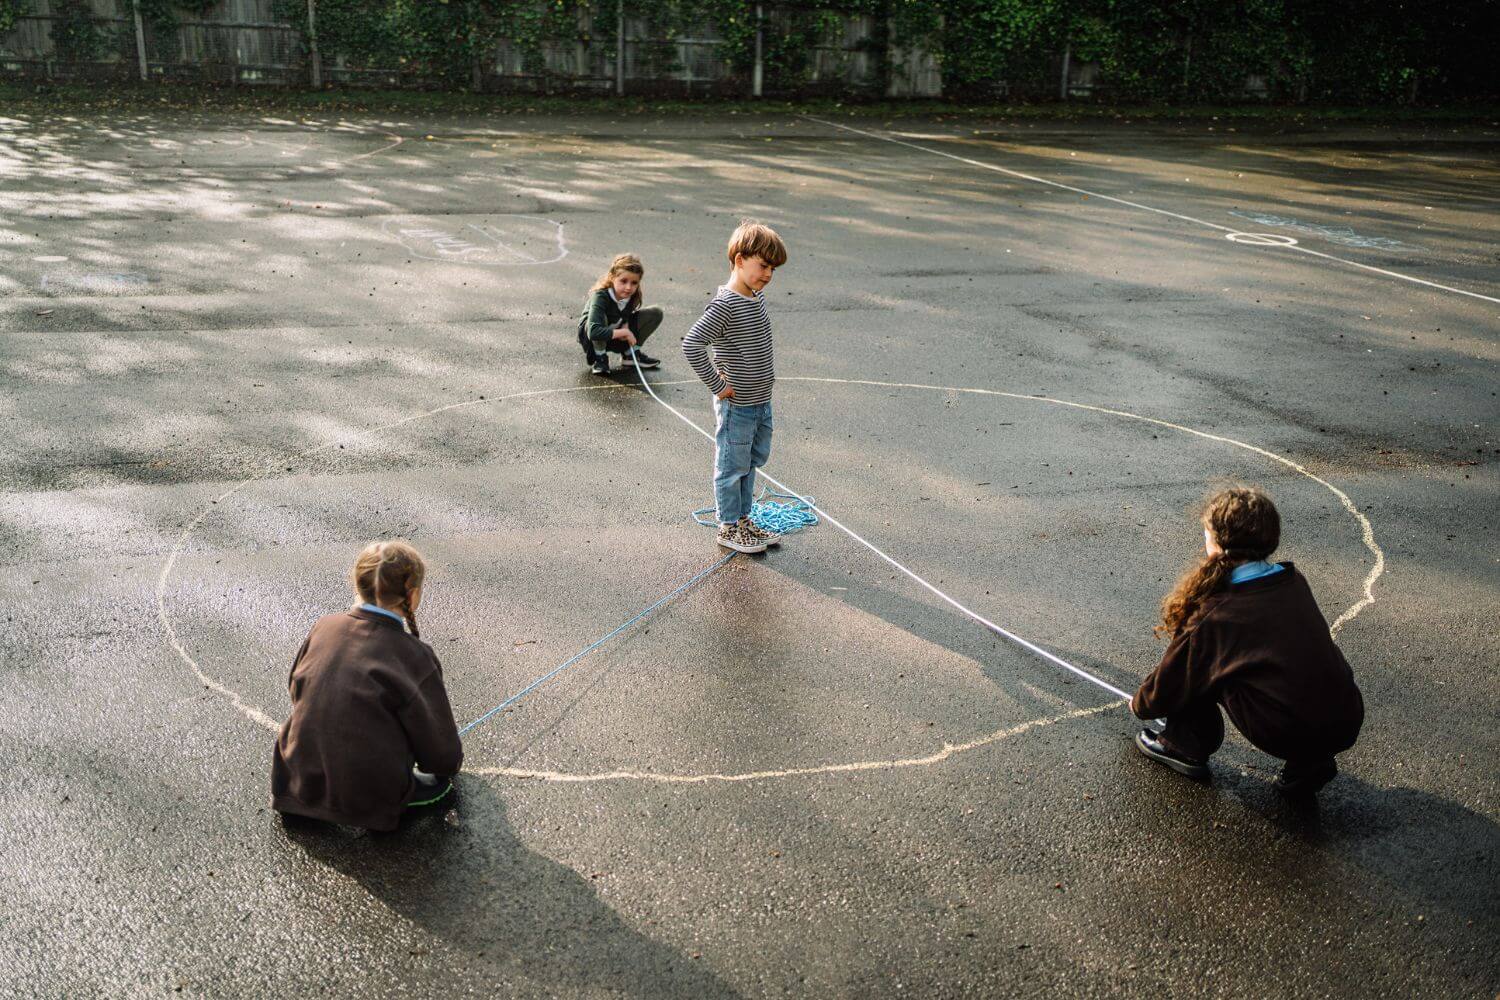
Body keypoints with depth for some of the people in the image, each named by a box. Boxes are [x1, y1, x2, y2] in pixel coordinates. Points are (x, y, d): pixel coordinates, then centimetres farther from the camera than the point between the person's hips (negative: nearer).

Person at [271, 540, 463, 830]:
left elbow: (295, 689, 14)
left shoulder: (324, 627, -4)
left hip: (299, 782, 5)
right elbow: (440, 750, -6)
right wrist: (451, 762, 18)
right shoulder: (415, 656, -16)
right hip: (367, 800, -5)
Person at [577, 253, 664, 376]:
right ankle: (600, 358, -14)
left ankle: (630, 354, 5)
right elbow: (594, 332, -47)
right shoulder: (600, 296, -34)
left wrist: (626, 326, -18)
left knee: (655, 313, -8)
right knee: (600, 318, -40)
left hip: (616, 337, 6)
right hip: (591, 338, -5)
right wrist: (623, 332, -38)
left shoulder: (632, 295, -18)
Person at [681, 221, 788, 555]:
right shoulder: (724, 305, -22)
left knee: (752, 461, 20)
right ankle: (728, 527, 21)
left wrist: (766, 374, 14)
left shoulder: (757, 297, 5)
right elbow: (692, 346, -29)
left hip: (761, 401, 9)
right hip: (736, 405, -9)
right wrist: (717, 385, -23)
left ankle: (743, 520, 35)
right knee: (733, 465, 6)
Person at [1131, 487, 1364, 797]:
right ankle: (1310, 764, 20)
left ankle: (1187, 749, 18)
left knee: (1195, 667, 5)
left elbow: (1173, 678, 3)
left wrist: (1140, 705, 25)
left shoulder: (1217, 616, -10)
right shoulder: (1293, 582, 8)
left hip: (1292, 734, -6)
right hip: (1348, 724, 6)